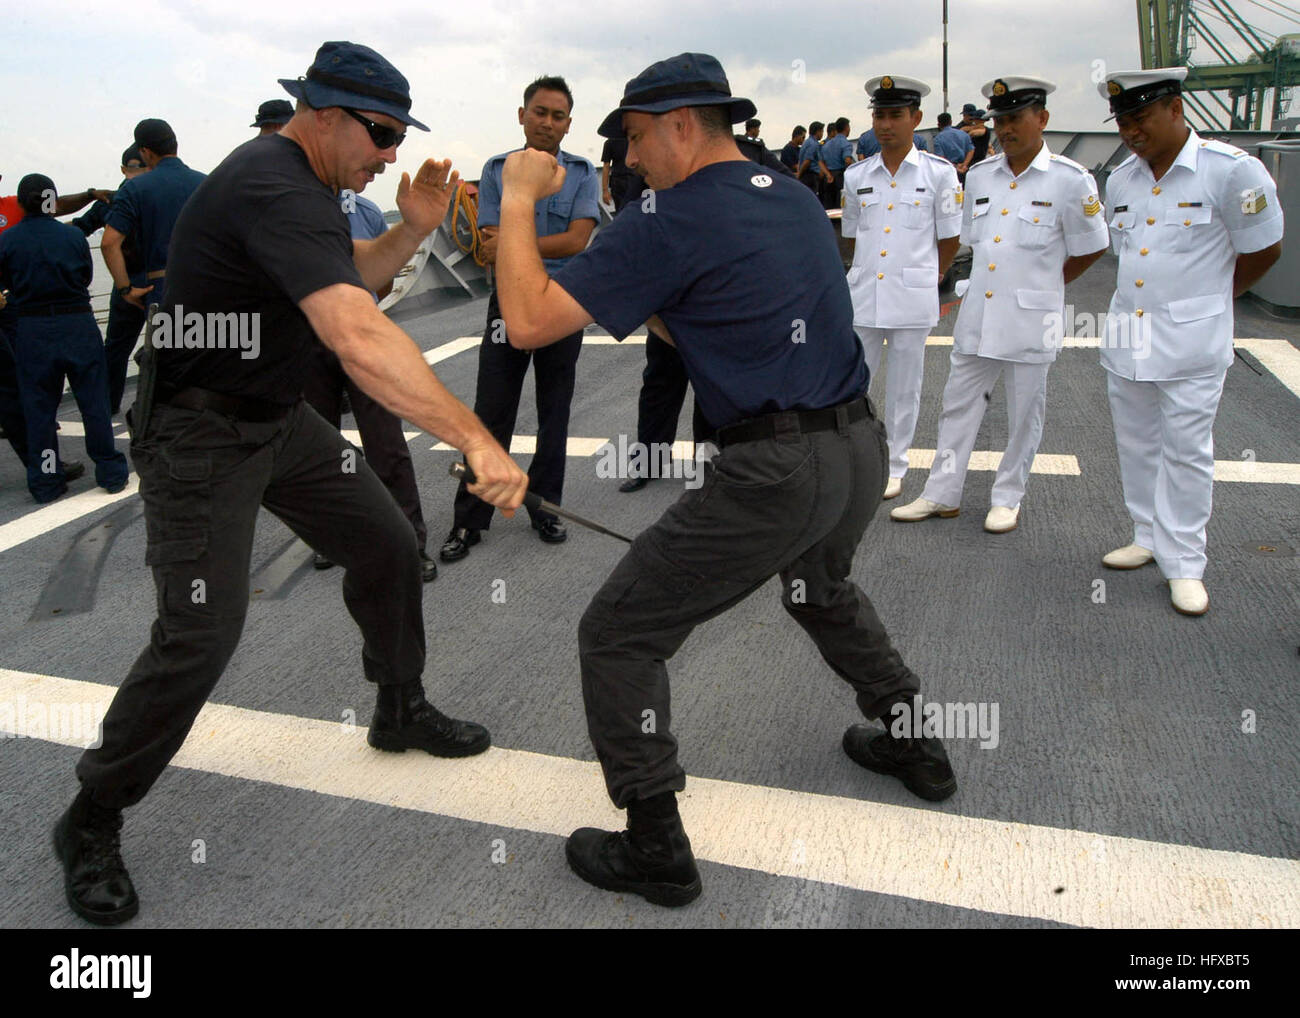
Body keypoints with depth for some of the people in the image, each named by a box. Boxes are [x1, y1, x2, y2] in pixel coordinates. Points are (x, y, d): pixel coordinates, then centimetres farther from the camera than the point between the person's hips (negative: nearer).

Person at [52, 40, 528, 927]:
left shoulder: (305, 181, 5)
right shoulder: (275, 189, -28)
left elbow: (352, 279, 17)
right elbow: (359, 340, -41)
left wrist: (412, 229, -3)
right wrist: (476, 440, -46)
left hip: (281, 417, 10)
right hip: (201, 432, -10)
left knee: (387, 547, 10)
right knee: (201, 634, -12)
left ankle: (402, 711, 32)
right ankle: (92, 821, 10)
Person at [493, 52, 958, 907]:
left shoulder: (671, 225, -11)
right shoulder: (798, 201, 13)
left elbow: (529, 322, -15)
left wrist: (520, 200, -2)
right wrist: (641, 302, 19)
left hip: (776, 474, -8)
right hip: (862, 450, 9)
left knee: (619, 636, 5)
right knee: (824, 590, 37)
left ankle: (656, 850, 12)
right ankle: (914, 746, 47)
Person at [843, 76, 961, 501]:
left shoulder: (939, 172, -2)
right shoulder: (856, 176, 5)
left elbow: (950, 239, 5)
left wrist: (923, 277, 12)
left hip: (913, 299, -2)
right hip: (863, 295, 2)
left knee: (904, 389, 7)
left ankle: (894, 467, 20)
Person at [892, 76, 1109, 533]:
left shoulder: (1070, 180, -6)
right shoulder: (980, 176, 7)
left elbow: (1090, 249, 3)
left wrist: (1042, 286, 9)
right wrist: (986, 284, 13)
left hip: (1030, 320, -4)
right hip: (977, 315, 5)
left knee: (1024, 414, 7)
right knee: (958, 404, 8)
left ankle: (1008, 499, 21)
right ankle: (942, 494, 18)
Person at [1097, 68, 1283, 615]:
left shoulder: (1230, 170, -10)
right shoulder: (1120, 179, 8)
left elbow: (1264, 249, -1)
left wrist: (1208, 299, 9)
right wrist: (1144, 305, 15)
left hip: (1191, 343, -6)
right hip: (1126, 337, 6)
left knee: (1186, 451, -1)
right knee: (1136, 445, 14)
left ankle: (1184, 565, 8)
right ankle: (1149, 538, 30)